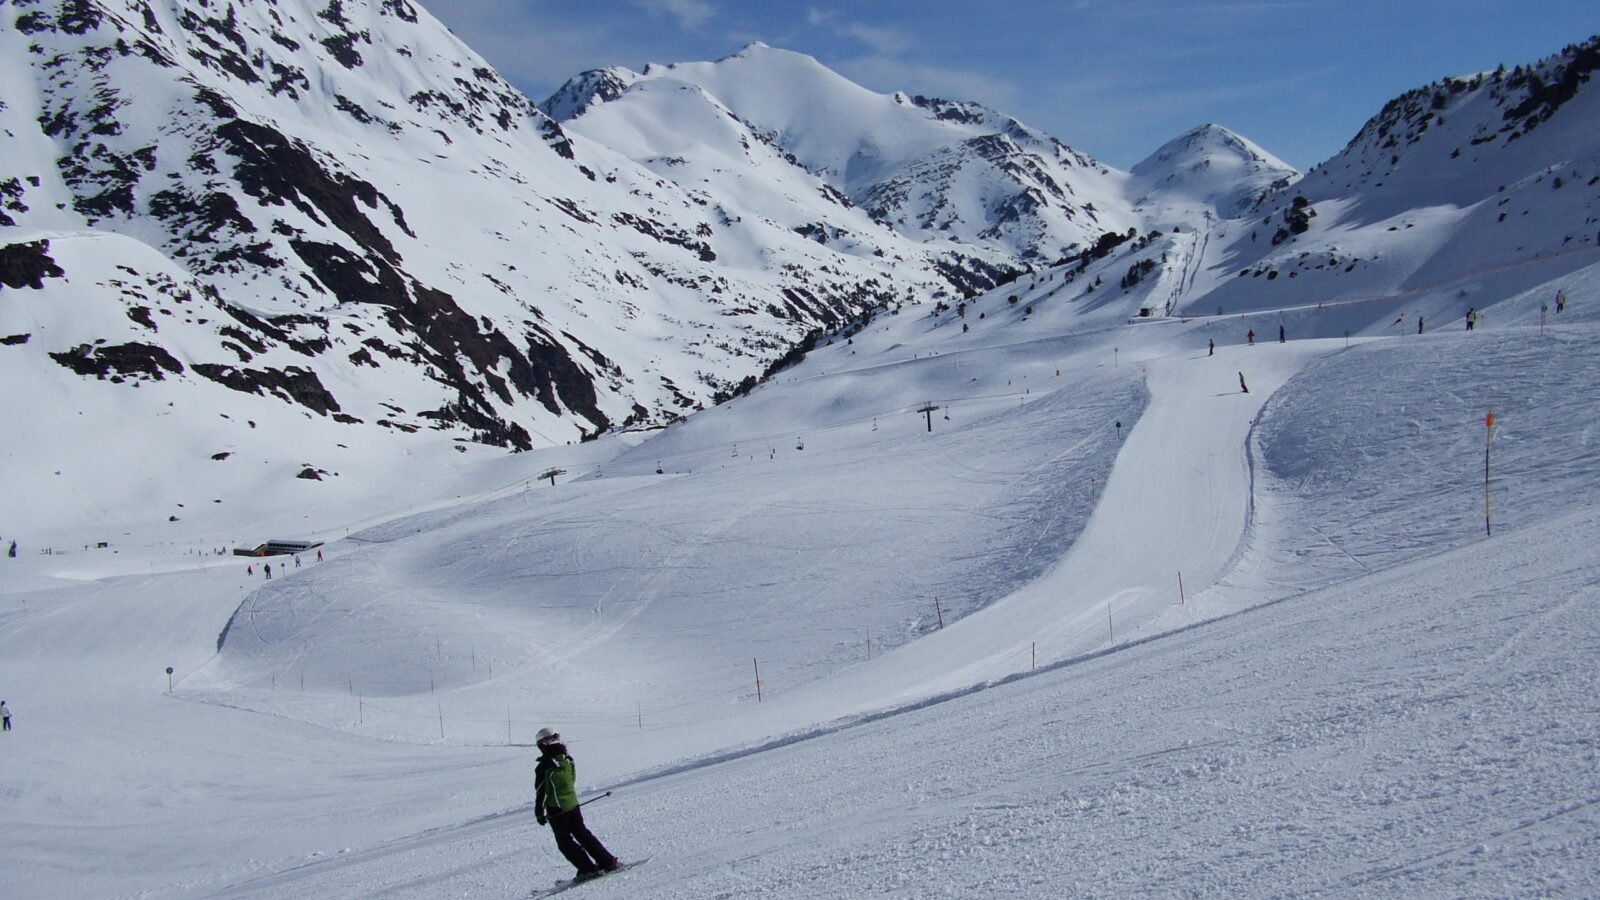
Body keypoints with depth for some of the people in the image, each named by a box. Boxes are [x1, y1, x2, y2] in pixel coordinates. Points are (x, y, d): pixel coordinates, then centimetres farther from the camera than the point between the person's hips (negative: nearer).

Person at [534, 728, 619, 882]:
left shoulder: (543, 768, -16)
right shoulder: (569, 760, 2)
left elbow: (540, 792, -13)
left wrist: (539, 813, -5)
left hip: (555, 810, -6)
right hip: (573, 805, 6)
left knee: (565, 843, 6)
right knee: (583, 834, 17)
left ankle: (588, 869, 0)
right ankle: (608, 862, 15)